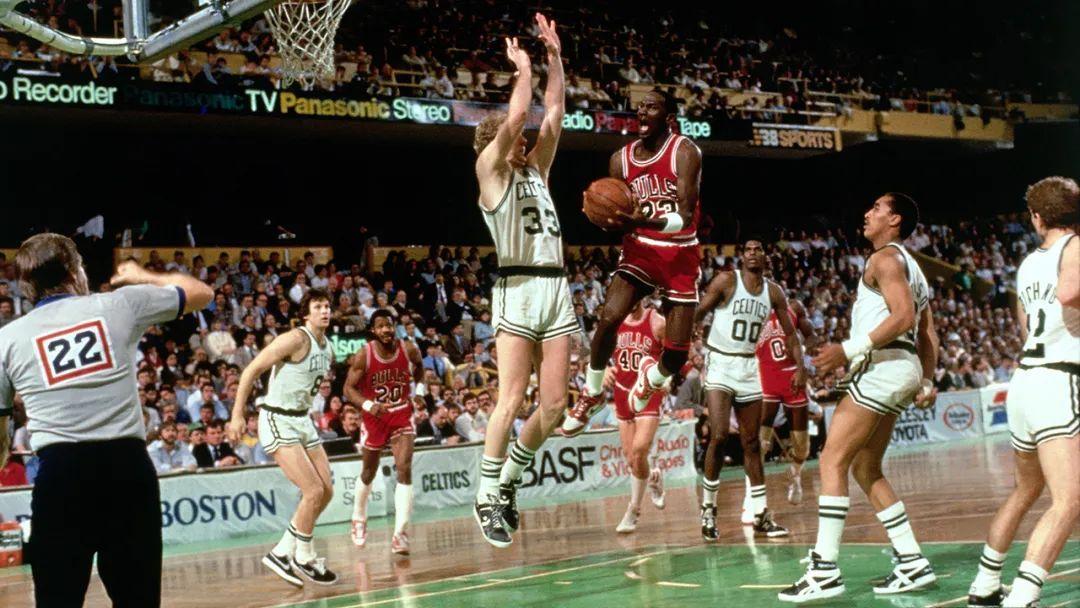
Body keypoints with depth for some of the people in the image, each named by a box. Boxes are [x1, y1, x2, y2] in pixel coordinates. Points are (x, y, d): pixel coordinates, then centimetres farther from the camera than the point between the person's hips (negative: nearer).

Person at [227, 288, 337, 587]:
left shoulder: (328, 349, 8)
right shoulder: (296, 339, -17)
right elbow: (251, 371, -17)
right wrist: (237, 415, -20)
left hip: (303, 420, 9)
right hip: (278, 421, -9)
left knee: (326, 491, 7)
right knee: (313, 491, -14)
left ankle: (282, 553, 17)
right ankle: (305, 559, 4)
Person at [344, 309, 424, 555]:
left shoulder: (409, 350, -12)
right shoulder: (363, 356, -17)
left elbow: (419, 366, 13)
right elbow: (349, 389, -14)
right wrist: (368, 405, -30)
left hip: (402, 414, 0)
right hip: (374, 415, 0)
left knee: (404, 469, -17)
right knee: (368, 474, 17)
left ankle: (400, 534, -18)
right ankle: (359, 519, 44)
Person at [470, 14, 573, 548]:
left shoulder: (536, 169, 21)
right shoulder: (491, 171, 2)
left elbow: (554, 113, 18)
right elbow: (516, 117, -10)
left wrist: (554, 56, 16)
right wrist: (523, 68, 3)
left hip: (556, 288, 7)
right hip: (518, 289, -7)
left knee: (553, 403, 2)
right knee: (511, 400, -10)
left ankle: (508, 479, 19)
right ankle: (487, 495, -1)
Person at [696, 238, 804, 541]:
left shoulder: (774, 292, 6)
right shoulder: (726, 281, -7)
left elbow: (790, 333, 12)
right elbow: (697, 314, -8)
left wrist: (800, 366, 1)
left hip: (749, 368, 5)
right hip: (720, 364, -5)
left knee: (752, 443, 7)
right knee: (719, 436, -16)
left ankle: (760, 514, 12)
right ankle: (708, 508, -3)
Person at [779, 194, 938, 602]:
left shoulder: (886, 257, -5)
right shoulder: (911, 267, 26)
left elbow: (903, 316, -19)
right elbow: (927, 334, 25)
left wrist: (849, 350, -23)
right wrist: (927, 382, 25)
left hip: (883, 364, -10)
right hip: (902, 370, 10)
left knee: (832, 461, -13)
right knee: (865, 469, 15)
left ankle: (825, 572, -20)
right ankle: (913, 563, 12)